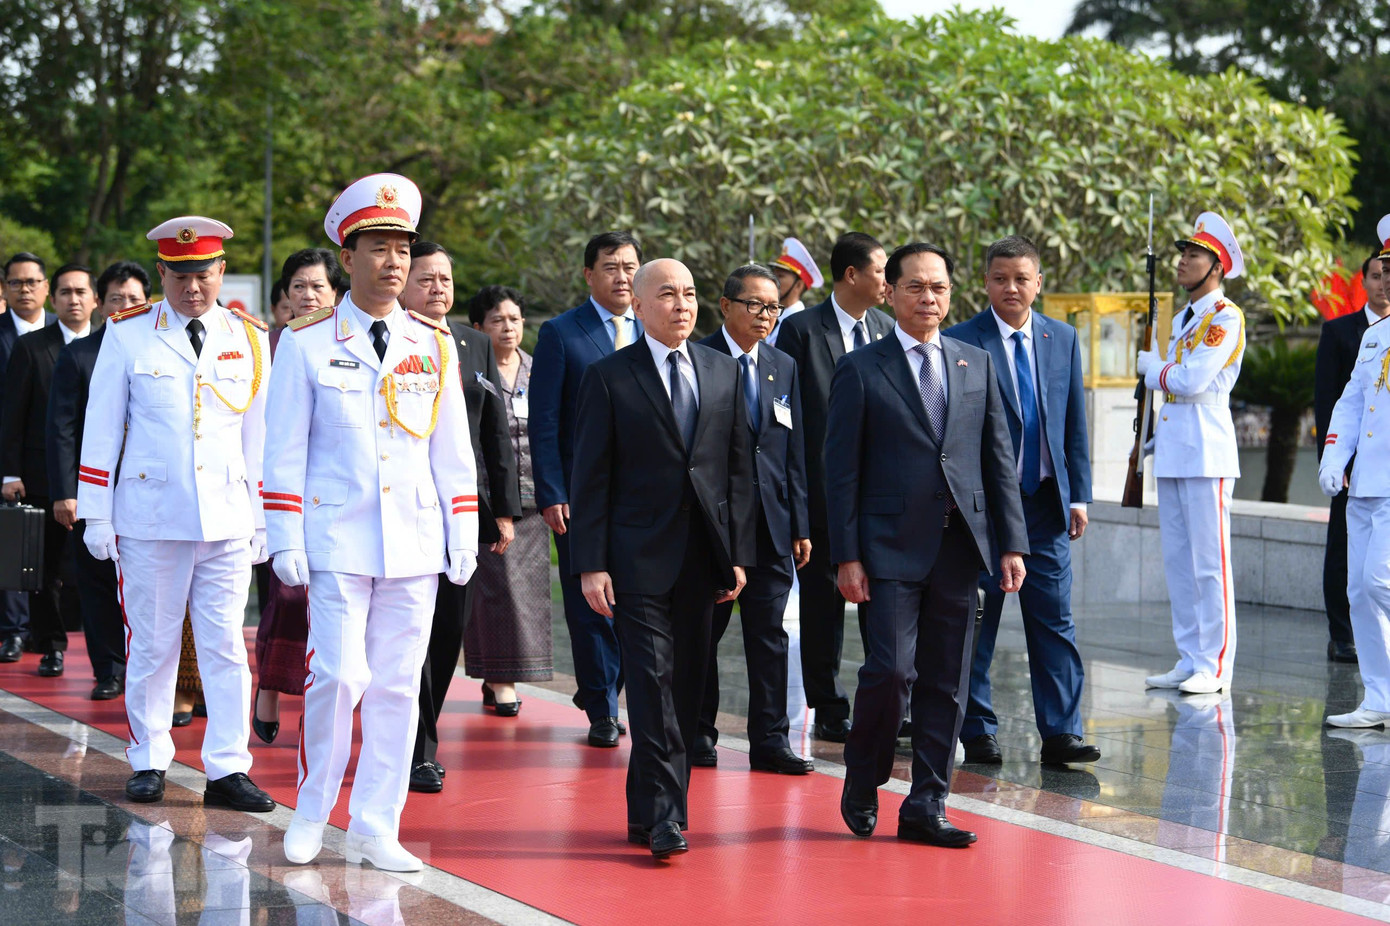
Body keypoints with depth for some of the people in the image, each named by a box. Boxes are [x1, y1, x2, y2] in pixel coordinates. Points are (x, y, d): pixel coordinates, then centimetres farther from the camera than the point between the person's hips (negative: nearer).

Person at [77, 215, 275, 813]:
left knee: (226, 645, -1)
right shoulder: (128, 336, 2)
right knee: (151, 645, 4)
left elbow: (258, 433, 12)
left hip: (227, 519, 1)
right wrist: (95, 514, 1)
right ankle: (150, 763, 16)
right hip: (149, 515, -1)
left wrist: (263, 518, 10)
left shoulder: (249, 339, 9)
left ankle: (227, 770, 3)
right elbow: (100, 429, 4)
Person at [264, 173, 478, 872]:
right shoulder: (306, 343, 1)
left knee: (396, 686, 3)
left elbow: (453, 449, 13)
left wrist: (463, 537, 7)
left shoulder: (433, 345, 10)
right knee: (338, 677, -11)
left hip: (415, 544, 3)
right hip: (336, 543, -3)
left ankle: (374, 830, 11)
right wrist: (286, 543, -5)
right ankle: (311, 812, 11)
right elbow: (284, 449, 1)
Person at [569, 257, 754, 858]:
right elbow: (590, 477, -2)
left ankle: (647, 811, 17)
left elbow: (739, 467, 12)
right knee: (653, 684, -11)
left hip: (702, 558, 4)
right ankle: (663, 818, -11)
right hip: (639, 559, -4)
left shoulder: (723, 371, 11)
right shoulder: (609, 377, 0)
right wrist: (591, 564, -9)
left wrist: (739, 554, 6)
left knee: (686, 690, 7)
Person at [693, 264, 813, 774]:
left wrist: (801, 525, 8)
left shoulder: (784, 367, 13)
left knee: (769, 635, 4)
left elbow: (794, 451, 13)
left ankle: (770, 739, 7)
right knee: (703, 631, 6)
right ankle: (699, 733, 17)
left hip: (771, 523, 4)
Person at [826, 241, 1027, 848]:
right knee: (891, 670, -12)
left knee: (947, 684, 5)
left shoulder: (978, 365, 13)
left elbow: (999, 458, 12)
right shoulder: (861, 370, 2)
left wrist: (1012, 543, 4)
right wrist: (846, 556, -8)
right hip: (890, 546, -4)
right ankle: (862, 783, 11)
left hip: (959, 546, 4)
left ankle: (926, 807, 14)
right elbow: (841, 470, -1)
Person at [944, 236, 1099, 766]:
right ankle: (977, 732, 14)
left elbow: (1074, 423, 12)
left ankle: (1060, 733, 4)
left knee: (1054, 621, 1)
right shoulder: (960, 343, -4)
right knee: (976, 624, 4)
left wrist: (1079, 494, 7)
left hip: (1046, 501, 3)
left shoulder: (1063, 339, 10)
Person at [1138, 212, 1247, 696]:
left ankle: (1214, 666, -5)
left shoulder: (1226, 317, -8)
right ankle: (1189, 661, 14)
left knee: (1209, 561, -7)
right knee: (1177, 560, 9)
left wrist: (1153, 367, -1)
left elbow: (1193, 379, -18)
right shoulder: (1182, 319, 19)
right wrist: (1156, 434, 18)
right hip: (1173, 452, 9)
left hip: (1206, 453, -9)